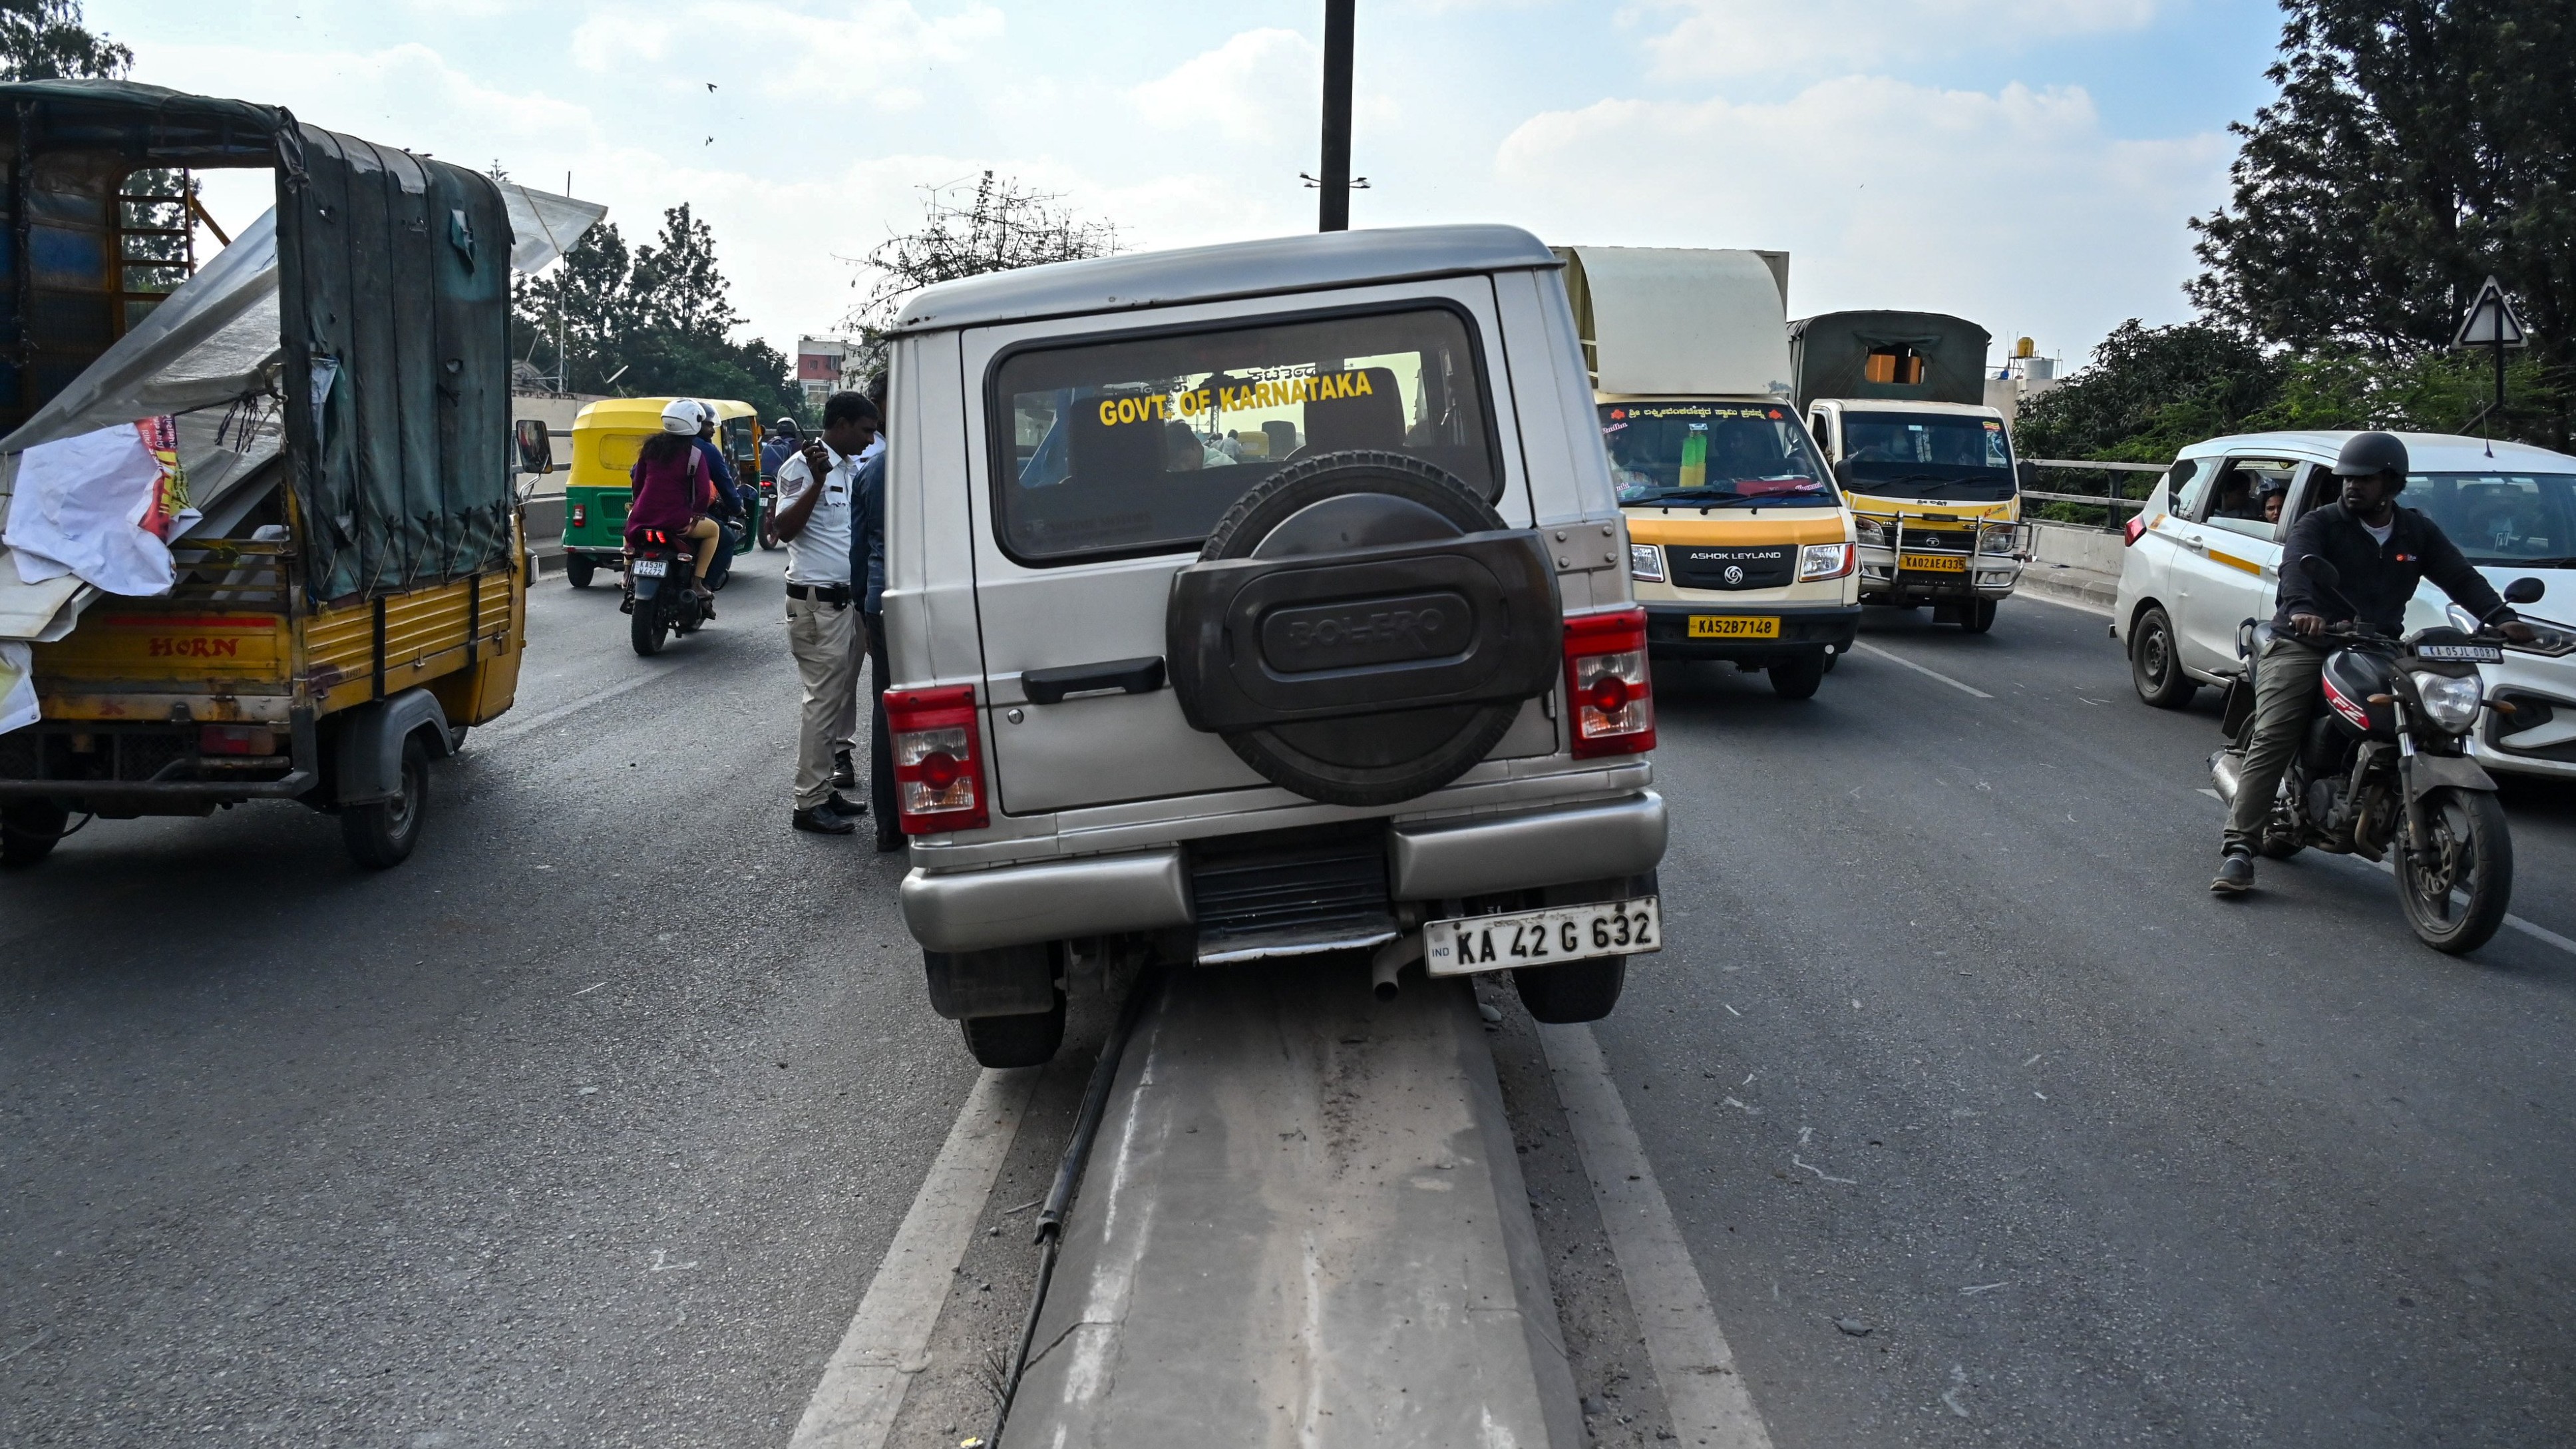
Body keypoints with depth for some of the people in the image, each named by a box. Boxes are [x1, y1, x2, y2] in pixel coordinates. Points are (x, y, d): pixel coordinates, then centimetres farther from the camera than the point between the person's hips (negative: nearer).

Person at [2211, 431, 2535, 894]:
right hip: (2304, 645, -4)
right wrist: (2301, 609, -42)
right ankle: (2237, 850, -23)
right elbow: (2296, 566, -20)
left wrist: (2499, 618, -13)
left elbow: (2461, 577, 7)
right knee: (2271, 740, -17)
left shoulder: (2418, 533, 15)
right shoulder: (2319, 524, -1)